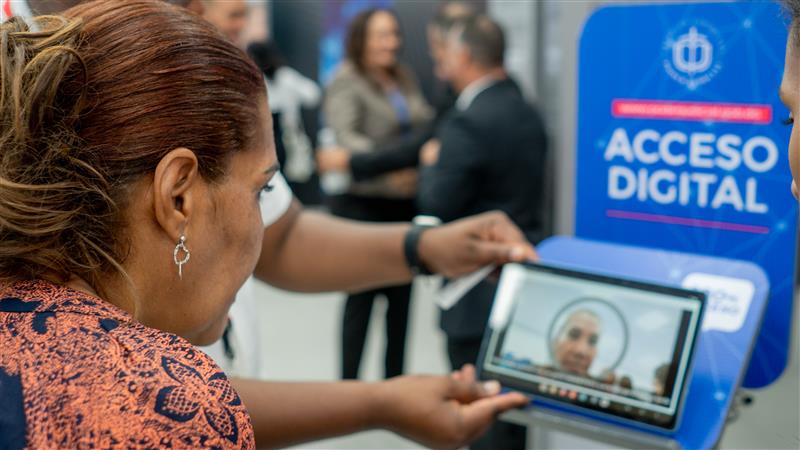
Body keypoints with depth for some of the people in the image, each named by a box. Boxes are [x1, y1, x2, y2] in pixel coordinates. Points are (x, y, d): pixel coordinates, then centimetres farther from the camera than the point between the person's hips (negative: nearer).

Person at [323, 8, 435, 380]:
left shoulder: (404, 79, 11)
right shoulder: (346, 82, -8)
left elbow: (426, 124, 17)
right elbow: (343, 137, -22)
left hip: (405, 202, 6)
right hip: (363, 204, -6)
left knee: (401, 294, 11)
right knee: (362, 297, 0)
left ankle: (395, 378, 23)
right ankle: (348, 383, 12)